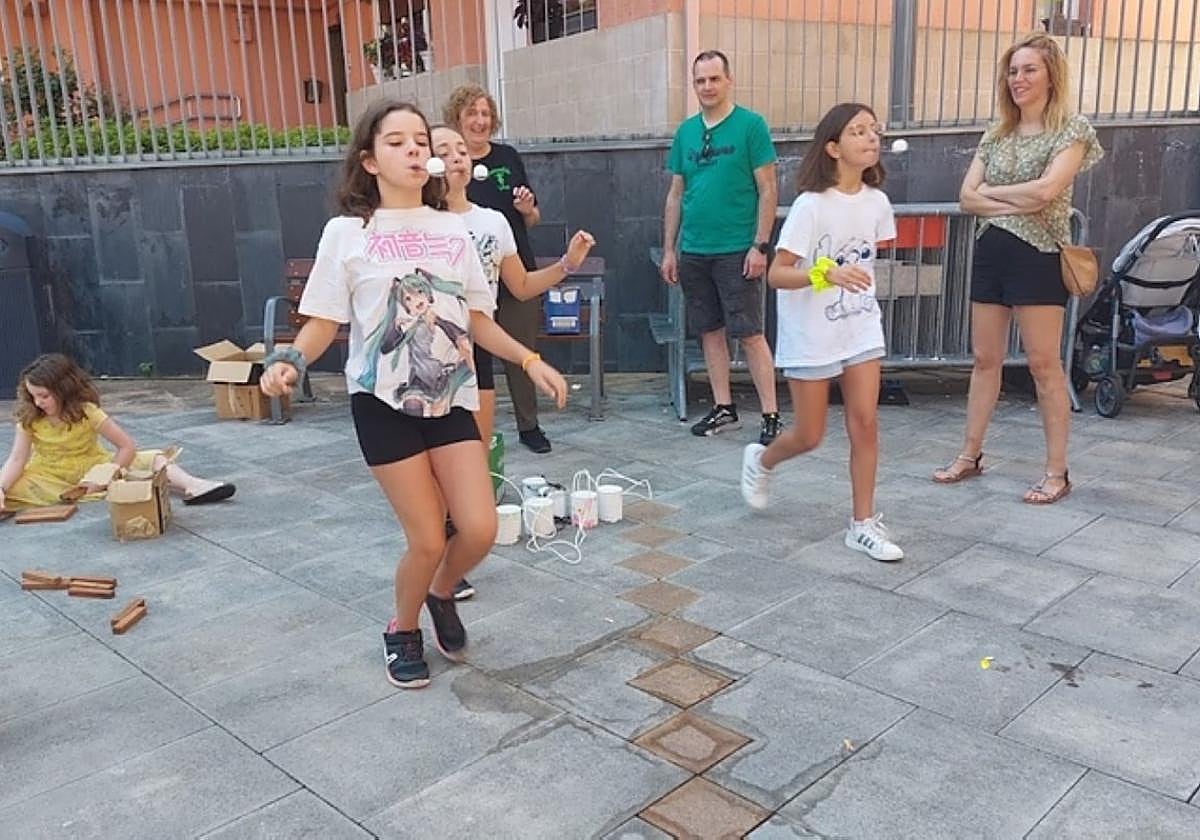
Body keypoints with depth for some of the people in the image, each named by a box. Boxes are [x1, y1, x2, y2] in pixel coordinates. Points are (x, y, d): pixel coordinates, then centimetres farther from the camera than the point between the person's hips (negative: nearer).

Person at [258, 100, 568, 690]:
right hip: (384, 403, -3)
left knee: (480, 530, -4)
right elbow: (324, 322, -4)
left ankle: (441, 595, 30)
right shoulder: (347, 232, -5)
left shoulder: (451, 230, 7)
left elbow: (477, 320, 12)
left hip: (451, 399, 4)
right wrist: (289, 361, -23)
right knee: (427, 541, -2)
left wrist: (530, 361, 4)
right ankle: (403, 631, 28)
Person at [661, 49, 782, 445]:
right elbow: (675, 195, 14)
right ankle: (724, 409, 21)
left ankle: (771, 416, 3)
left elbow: (768, 191, -6)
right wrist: (669, 250, 11)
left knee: (749, 334, -5)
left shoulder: (750, 125, -4)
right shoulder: (686, 131, 11)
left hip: (737, 252, -5)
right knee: (710, 331, 11)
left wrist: (760, 246, -12)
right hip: (693, 252, 5)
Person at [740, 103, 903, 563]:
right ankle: (761, 460, 37)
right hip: (811, 333, -5)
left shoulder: (877, 201, 0)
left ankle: (863, 524, 10)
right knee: (810, 436, 5)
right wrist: (826, 273, -35)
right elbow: (776, 274, -21)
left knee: (865, 423, -1)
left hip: (861, 328, 5)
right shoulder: (811, 205, -17)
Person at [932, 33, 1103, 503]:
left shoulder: (1072, 131, -3)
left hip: (1038, 257, -5)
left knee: (1043, 363, -3)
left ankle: (1056, 473, 6)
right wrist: (1016, 204, -11)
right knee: (985, 359, 10)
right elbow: (967, 198, 3)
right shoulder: (996, 136, 13)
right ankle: (970, 456, 19)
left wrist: (991, 191, -5)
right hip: (991, 252, 6)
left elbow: (1046, 190, -18)